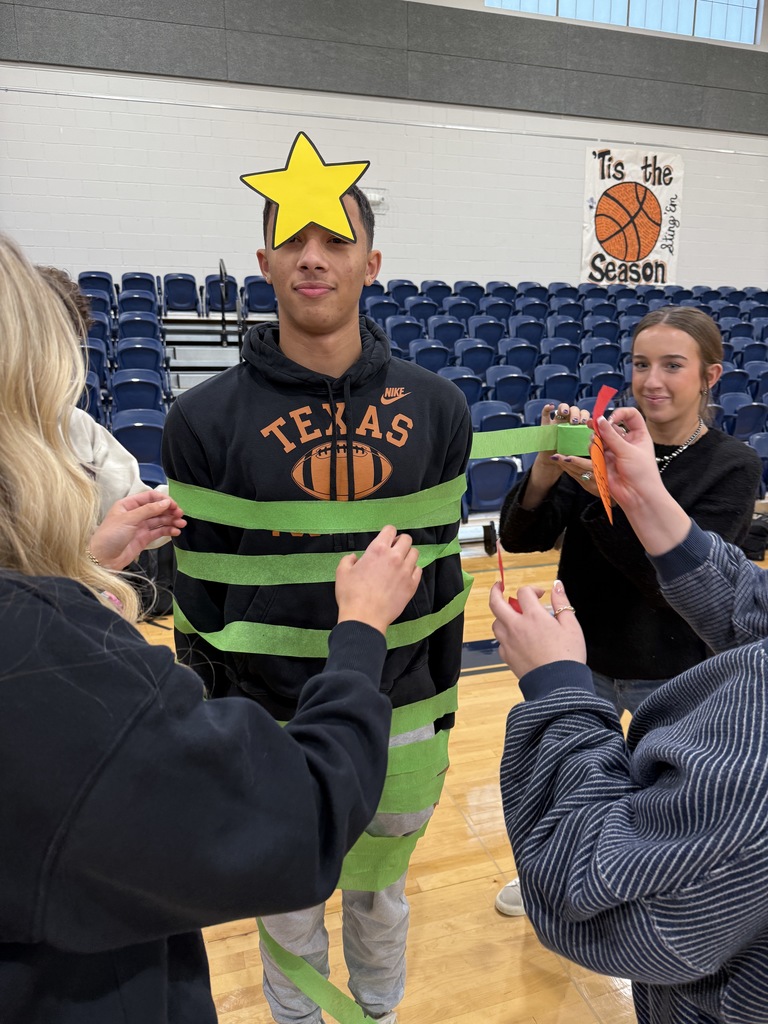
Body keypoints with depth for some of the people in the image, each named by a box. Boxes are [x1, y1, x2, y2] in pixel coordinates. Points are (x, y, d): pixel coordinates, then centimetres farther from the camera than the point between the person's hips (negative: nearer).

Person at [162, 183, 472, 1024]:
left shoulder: (435, 407, -4)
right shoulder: (205, 419, -10)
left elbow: (442, 563, 3)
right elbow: (199, 592, -5)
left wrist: (443, 695, 8)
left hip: (400, 716, 2)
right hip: (269, 727, -1)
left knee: (382, 896, 24)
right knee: (289, 908, 21)